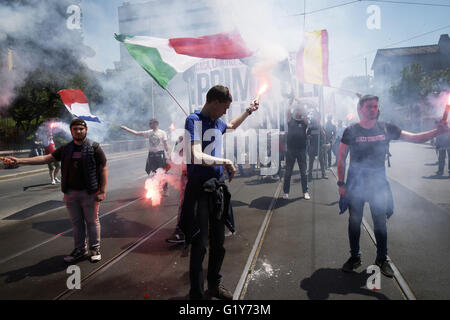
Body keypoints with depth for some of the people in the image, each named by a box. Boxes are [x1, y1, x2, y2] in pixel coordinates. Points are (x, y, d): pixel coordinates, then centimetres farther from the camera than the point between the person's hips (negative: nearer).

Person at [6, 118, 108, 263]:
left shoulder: (94, 148, -6)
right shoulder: (65, 149, 7)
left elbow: (103, 169, -8)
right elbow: (45, 158, 6)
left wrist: (102, 191, -14)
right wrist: (20, 160, -2)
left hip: (89, 193, -4)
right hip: (70, 193, 5)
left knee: (92, 221, 6)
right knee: (76, 223, 13)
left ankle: (95, 249, 20)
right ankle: (80, 250, 27)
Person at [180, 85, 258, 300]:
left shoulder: (217, 122, 12)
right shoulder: (194, 120, -12)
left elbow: (232, 126, 38)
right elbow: (196, 157, -26)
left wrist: (248, 111, 36)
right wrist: (226, 162, -19)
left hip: (218, 188, 8)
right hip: (200, 190, -8)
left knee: (218, 242, 17)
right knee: (199, 245, 1)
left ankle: (214, 285, 38)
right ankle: (196, 293, 20)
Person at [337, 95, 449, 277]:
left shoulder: (386, 129, 0)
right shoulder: (351, 131, -6)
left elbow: (414, 138, 2)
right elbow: (341, 159, -4)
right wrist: (341, 184, -8)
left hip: (378, 183, 2)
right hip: (355, 184, -1)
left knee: (380, 222, 9)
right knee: (354, 222, 8)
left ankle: (382, 259, 27)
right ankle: (354, 257, 26)